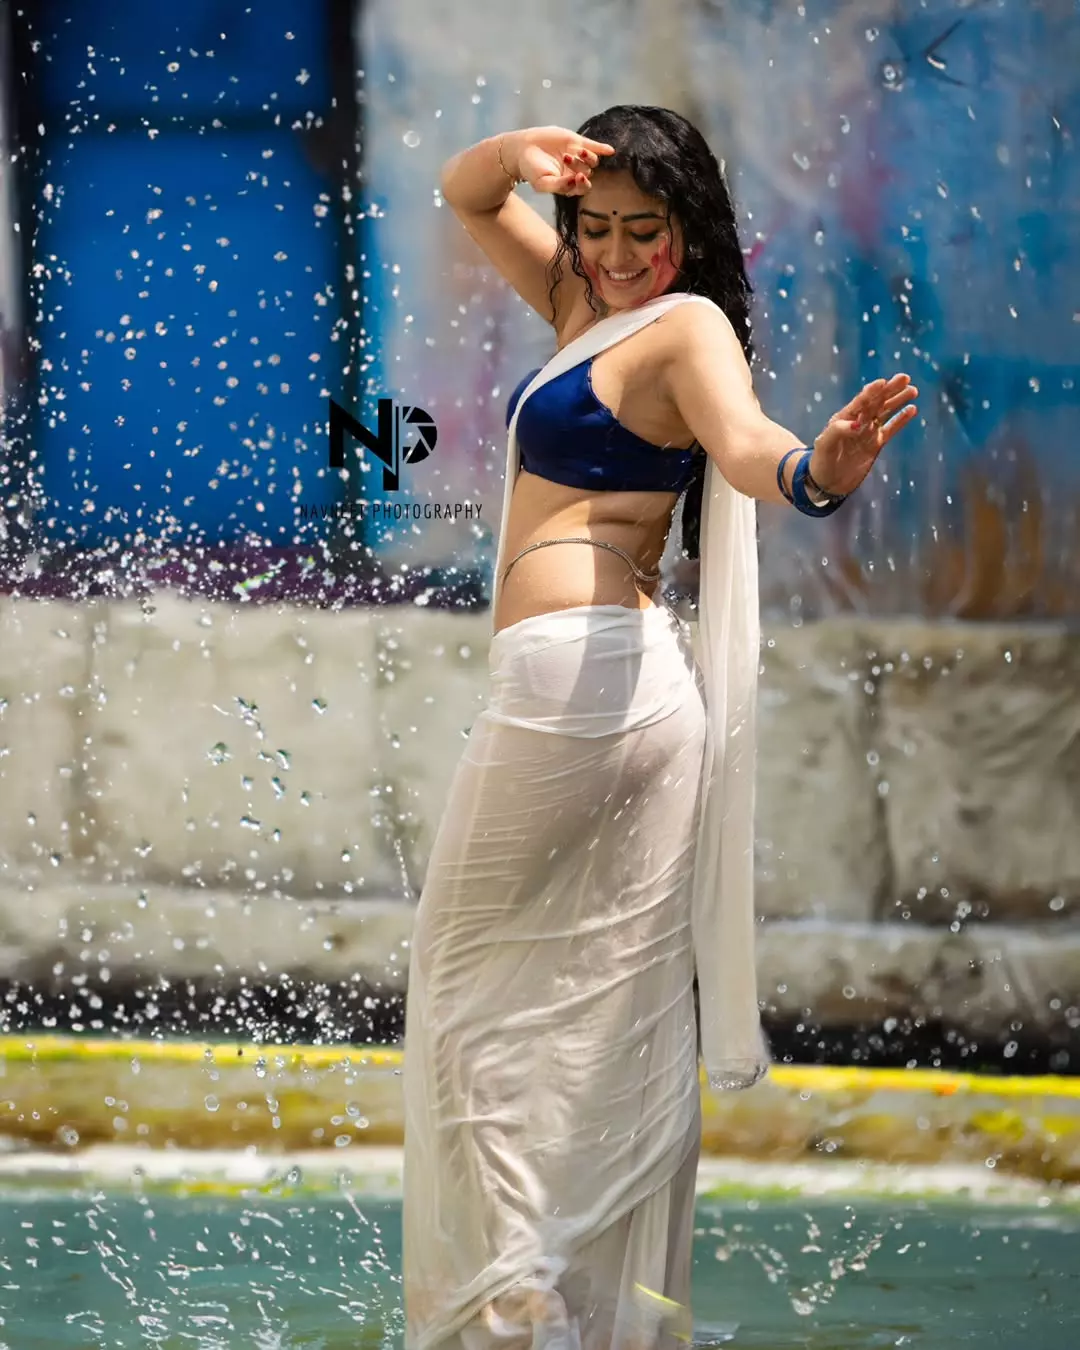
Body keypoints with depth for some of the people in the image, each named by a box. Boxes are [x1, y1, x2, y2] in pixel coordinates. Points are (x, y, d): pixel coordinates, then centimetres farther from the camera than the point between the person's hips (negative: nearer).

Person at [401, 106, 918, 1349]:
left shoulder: (686, 325, -9)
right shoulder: (584, 307, 17)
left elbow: (742, 443, -29)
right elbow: (464, 196, 26)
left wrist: (813, 474, -52)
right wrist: (521, 154, 4)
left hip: (580, 676, -9)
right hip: (618, 685, 9)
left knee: (471, 970, -2)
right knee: (610, 996, 9)